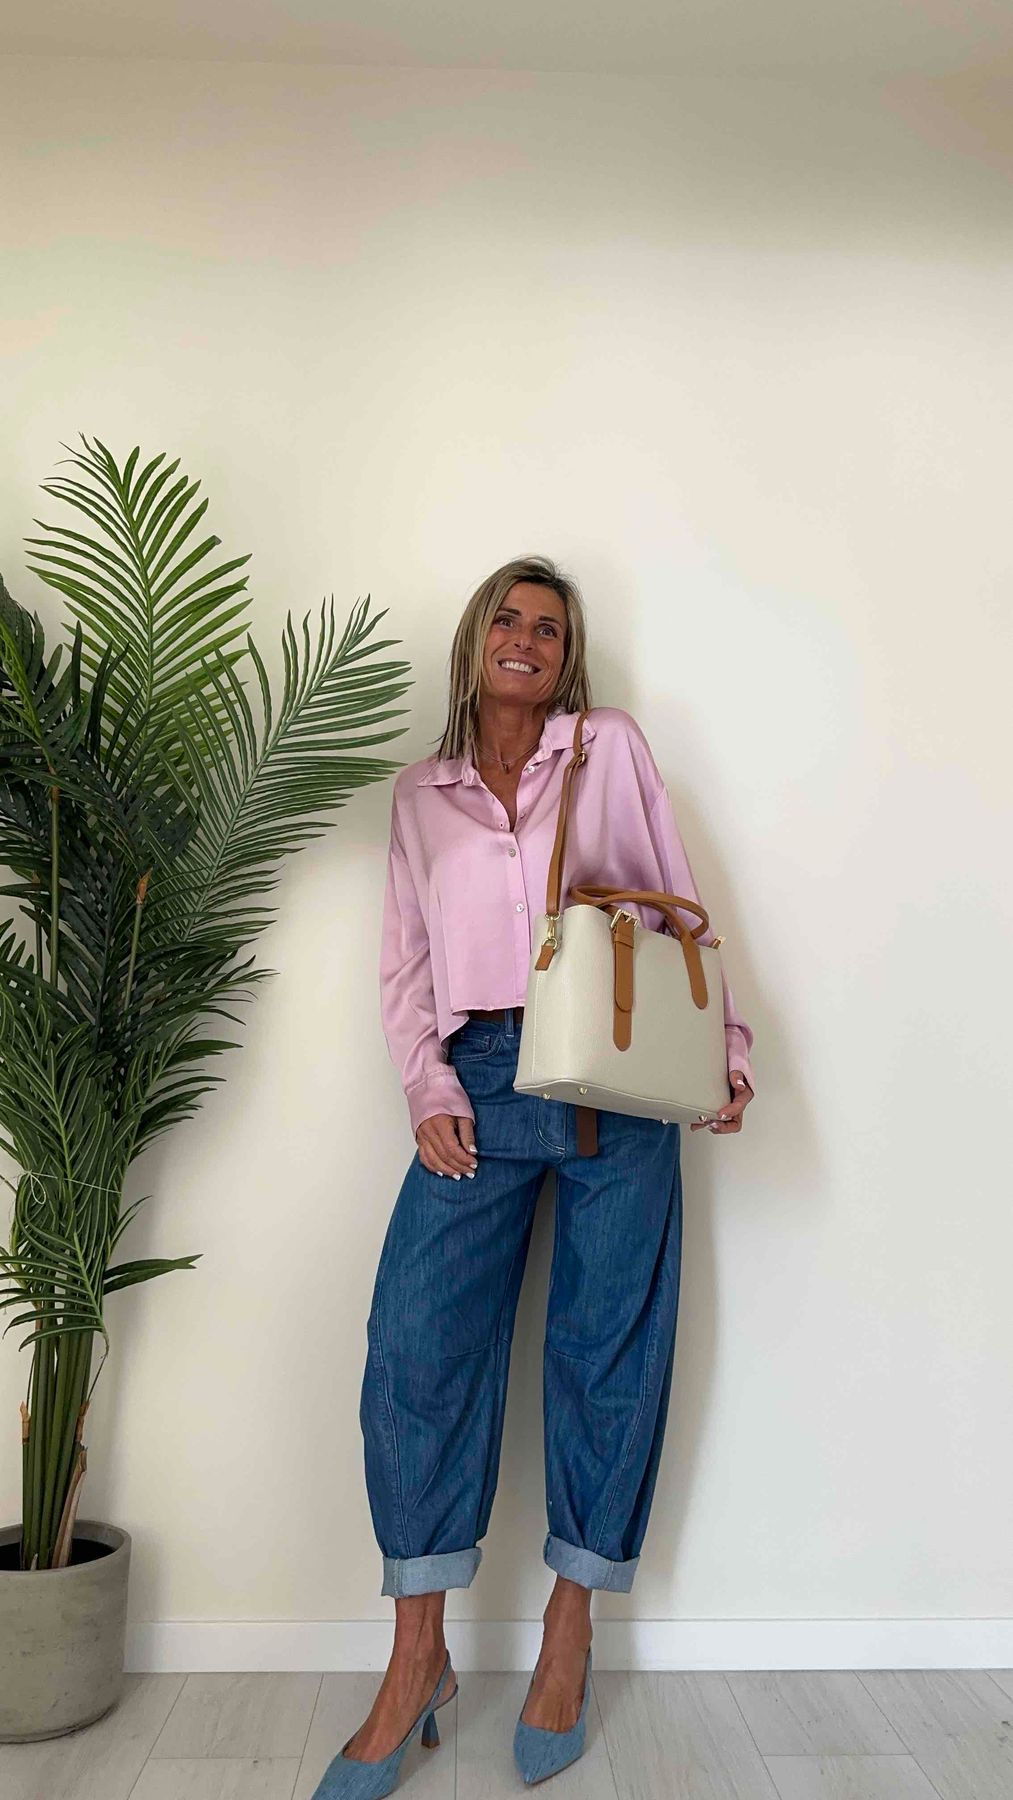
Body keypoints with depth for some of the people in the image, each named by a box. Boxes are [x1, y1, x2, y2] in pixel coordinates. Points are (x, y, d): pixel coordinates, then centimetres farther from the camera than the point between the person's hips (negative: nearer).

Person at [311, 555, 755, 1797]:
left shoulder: (612, 749, 10)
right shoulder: (420, 793, 15)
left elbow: (680, 905, 8)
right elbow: (404, 960, 11)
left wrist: (725, 1044, 0)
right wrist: (429, 1091, -2)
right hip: (481, 1083, 2)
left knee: (606, 1348, 4)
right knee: (417, 1345, -6)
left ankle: (571, 1627, 23)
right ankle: (416, 1663, 9)